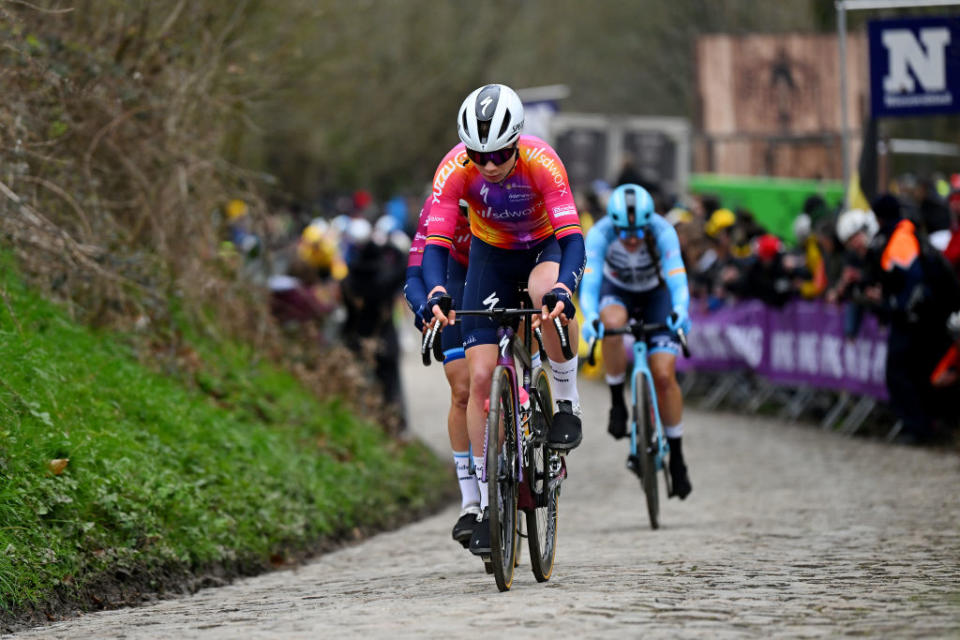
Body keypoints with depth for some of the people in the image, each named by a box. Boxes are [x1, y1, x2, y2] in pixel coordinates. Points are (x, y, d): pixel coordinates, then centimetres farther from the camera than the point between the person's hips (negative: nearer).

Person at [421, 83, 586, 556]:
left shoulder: (541, 161, -32)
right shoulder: (455, 168, -27)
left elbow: (572, 237, -38)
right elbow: (436, 242, -30)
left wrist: (563, 289, -56)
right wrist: (435, 295, -49)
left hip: (547, 245, -2)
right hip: (491, 254, 2)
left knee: (547, 293, -40)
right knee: (479, 376, -9)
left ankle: (567, 401, -16)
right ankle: (487, 504, 0)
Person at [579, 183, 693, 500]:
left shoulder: (663, 232, -32)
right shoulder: (600, 234, -32)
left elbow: (677, 279, -42)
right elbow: (589, 281, -41)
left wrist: (680, 312, -62)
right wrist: (589, 317, -60)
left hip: (655, 295, 0)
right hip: (616, 291, 0)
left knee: (664, 376, -12)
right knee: (612, 323, -37)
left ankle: (676, 457, 3)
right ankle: (617, 403, -18)